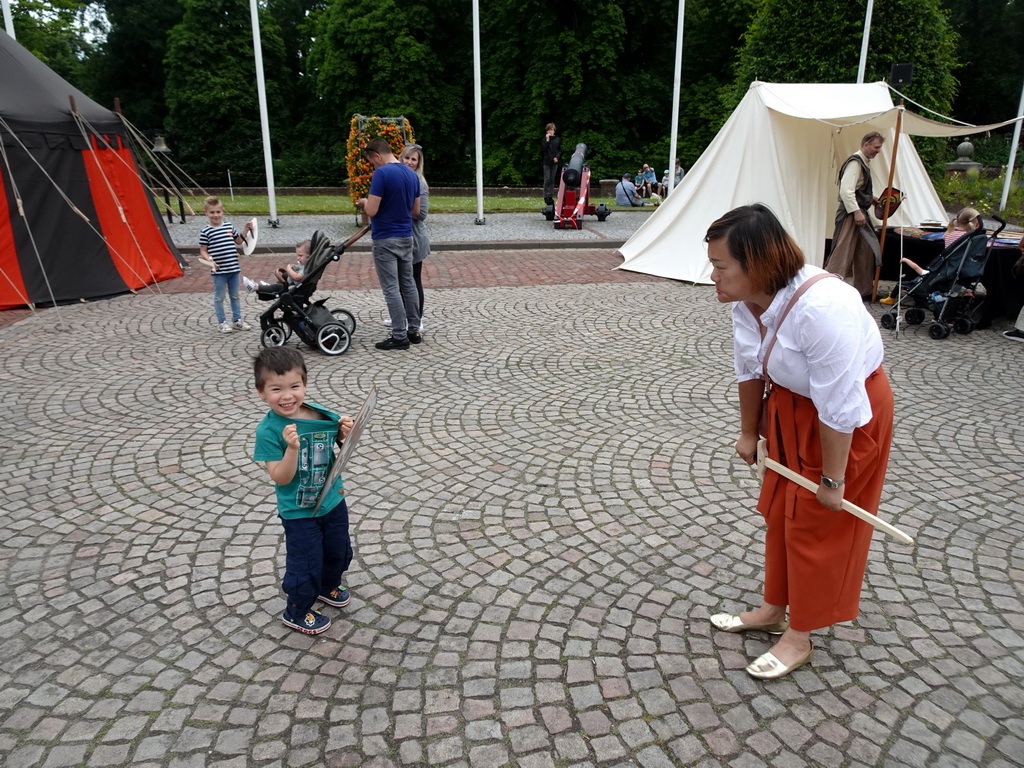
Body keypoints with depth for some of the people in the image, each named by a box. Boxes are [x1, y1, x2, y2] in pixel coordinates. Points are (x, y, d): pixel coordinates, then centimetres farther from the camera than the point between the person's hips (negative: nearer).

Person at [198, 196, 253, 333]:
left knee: (235, 296, 15)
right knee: (219, 297, 6)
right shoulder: (206, 231, -8)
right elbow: (203, 251, -5)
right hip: (219, 271, -5)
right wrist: (210, 260, -21)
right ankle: (222, 323, 16)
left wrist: (246, 230, 11)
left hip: (234, 269, 5)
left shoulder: (229, 227, 6)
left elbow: (238, 241, 22)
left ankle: (237, 320, 26)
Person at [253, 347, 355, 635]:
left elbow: (343, 447, 7)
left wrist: (346, 433, -16)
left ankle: (327, 587, 54)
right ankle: (297, 612, 35)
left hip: (333, 501, 5)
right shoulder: (268, 430, -22)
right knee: (305, 565, 8)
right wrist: (292, 447, -39)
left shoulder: (320, 414, -10)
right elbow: (281, 477, -24)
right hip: (299, 512, -5)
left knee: (339, 551, 24)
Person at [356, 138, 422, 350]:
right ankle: (413, 330, 20)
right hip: (406, 237, 7)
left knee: (391, 289, -2)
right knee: (408, 284, 13)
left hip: (386, 240, -7)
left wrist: (364, 202, 2)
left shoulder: (381, 173, -17)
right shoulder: (412, 174, 7)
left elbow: (372, 211, -19)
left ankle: (400, 336, 1)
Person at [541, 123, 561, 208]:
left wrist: (557, 157, -6)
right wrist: (547, 140, -15)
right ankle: (546, 197, 0)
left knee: (552, 180, 6)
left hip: (554, 162, 2)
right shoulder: (544, 140, 3)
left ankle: (551, 196, 11)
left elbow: (560, 150, 10)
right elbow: (543, 149, -10)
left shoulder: (557, 139, 8)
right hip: (546, 162, -2)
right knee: (547, 180, -5)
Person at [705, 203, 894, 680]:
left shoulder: (822, 307, -38)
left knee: (817, 523, 4)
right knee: (780, 510, 16)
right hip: (790, 406, 7)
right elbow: (749, 369, 0)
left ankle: (799, 637, 23)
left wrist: (833, 478, -20)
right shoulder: (746, 298, -15)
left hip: (849, 419, -7)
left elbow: (839, 407, -31)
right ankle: (774, 610, 35)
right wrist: (749, 433, 10)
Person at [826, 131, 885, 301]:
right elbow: (846, 190, -24)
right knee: (843, 253, -11)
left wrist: (870, 198, 15)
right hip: (850, 214, -10)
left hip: (860, 212, 10)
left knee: (865, 252, 13)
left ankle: (864, 290, 22)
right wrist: (856, 212, -25)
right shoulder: (855, 162, -14)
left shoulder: (864, 162, 16)